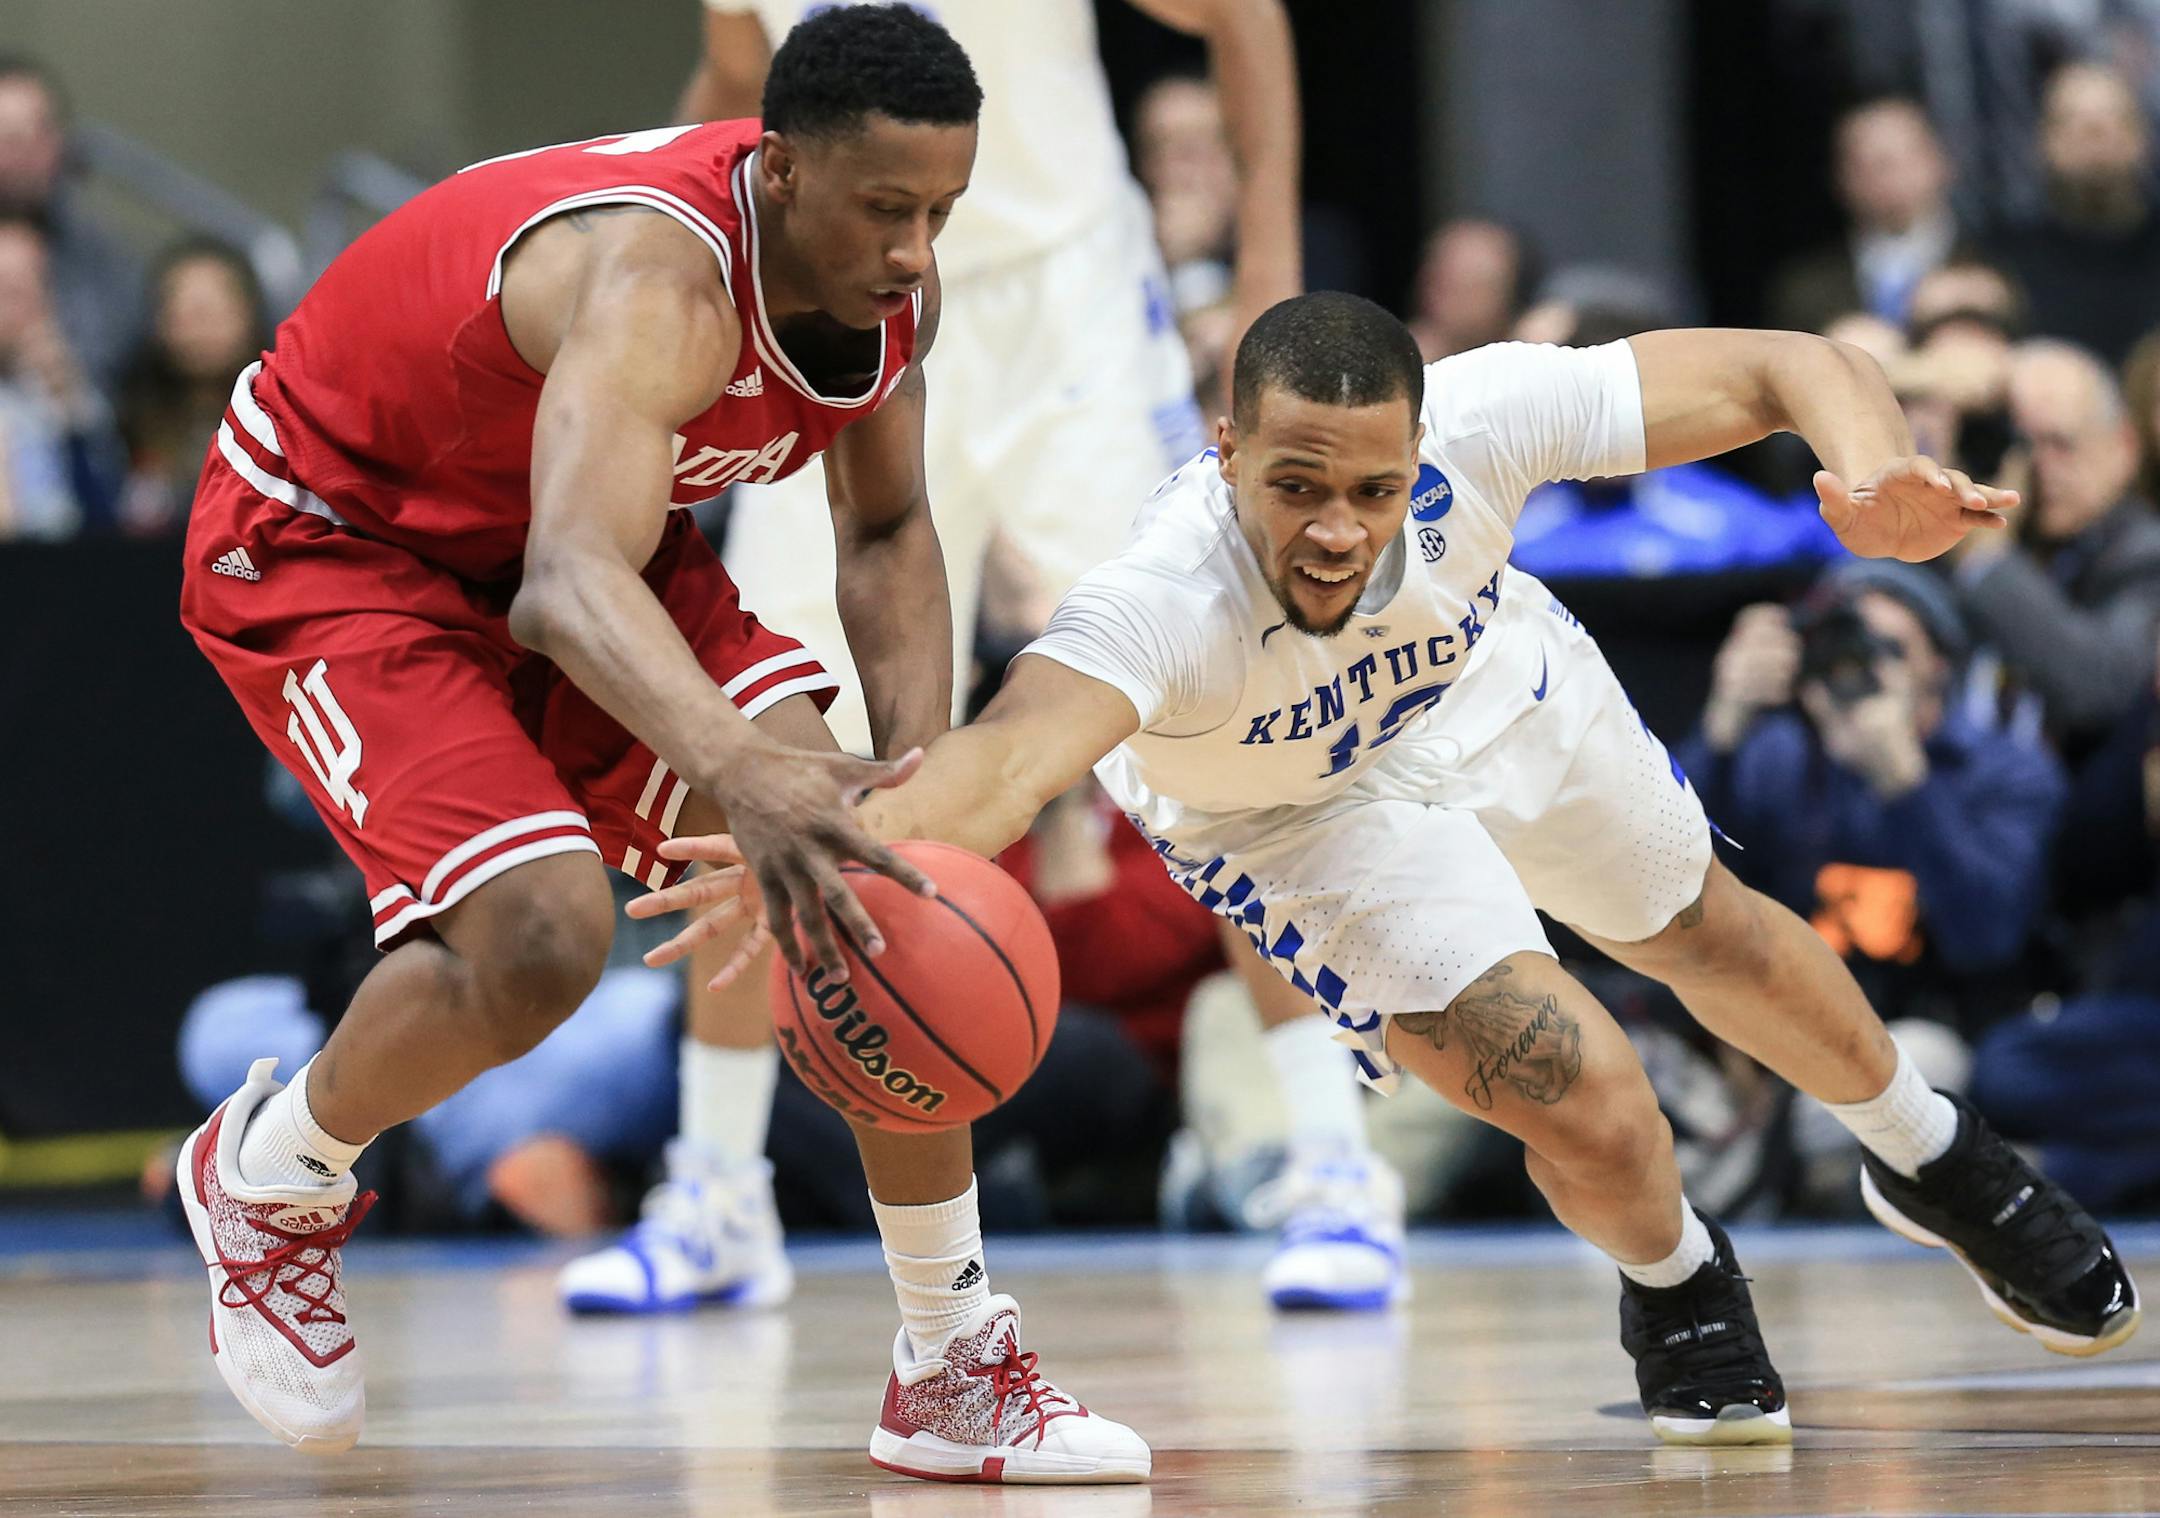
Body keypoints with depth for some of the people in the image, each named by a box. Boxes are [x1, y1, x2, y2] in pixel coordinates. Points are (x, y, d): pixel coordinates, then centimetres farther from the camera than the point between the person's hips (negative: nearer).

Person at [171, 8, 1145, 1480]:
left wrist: (920, 780, -16)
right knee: (542, 934, -28)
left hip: (583, 534, 8)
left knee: (861, 875, -10)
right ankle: (268, 1175, 5)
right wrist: (741, 770, -72)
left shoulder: (893, 286, -13)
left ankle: (957, 1363, 1)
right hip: (322, 543, -8)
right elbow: (568, 586, -53)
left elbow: (889, 536, 2)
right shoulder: (663, 280, -38)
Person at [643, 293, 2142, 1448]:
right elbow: (1014, 753, -66)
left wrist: (1871, 471, -53)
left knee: (1702, 931, 26)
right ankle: (1679, 1297, 21)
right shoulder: (1165, 599, -48)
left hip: (1488, 678, 3)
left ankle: (1935, 1161, 58)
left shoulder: (1482, 417, -39)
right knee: (1583, 1099, -17)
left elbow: (1790, 366, -31)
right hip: (1296, 810, -3)